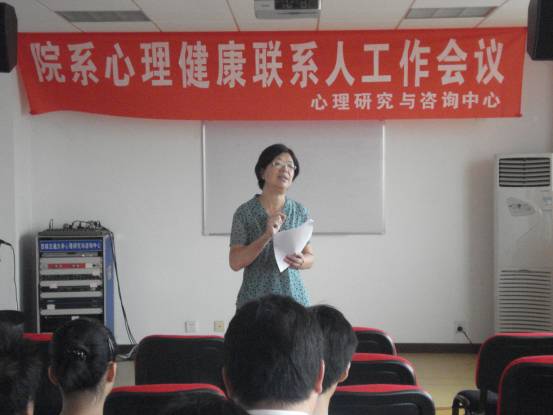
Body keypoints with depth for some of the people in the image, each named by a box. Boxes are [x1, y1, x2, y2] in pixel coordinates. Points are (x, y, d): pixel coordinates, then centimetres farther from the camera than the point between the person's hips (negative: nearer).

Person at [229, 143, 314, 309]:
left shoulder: (300, 212, 2)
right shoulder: (245, 212, -5)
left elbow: (310, 257, 8)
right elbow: (235, 262, -9)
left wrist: (301, 261, -15)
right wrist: (267, 236, -21)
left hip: (294, 296, 2)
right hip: (255, 300, -2)